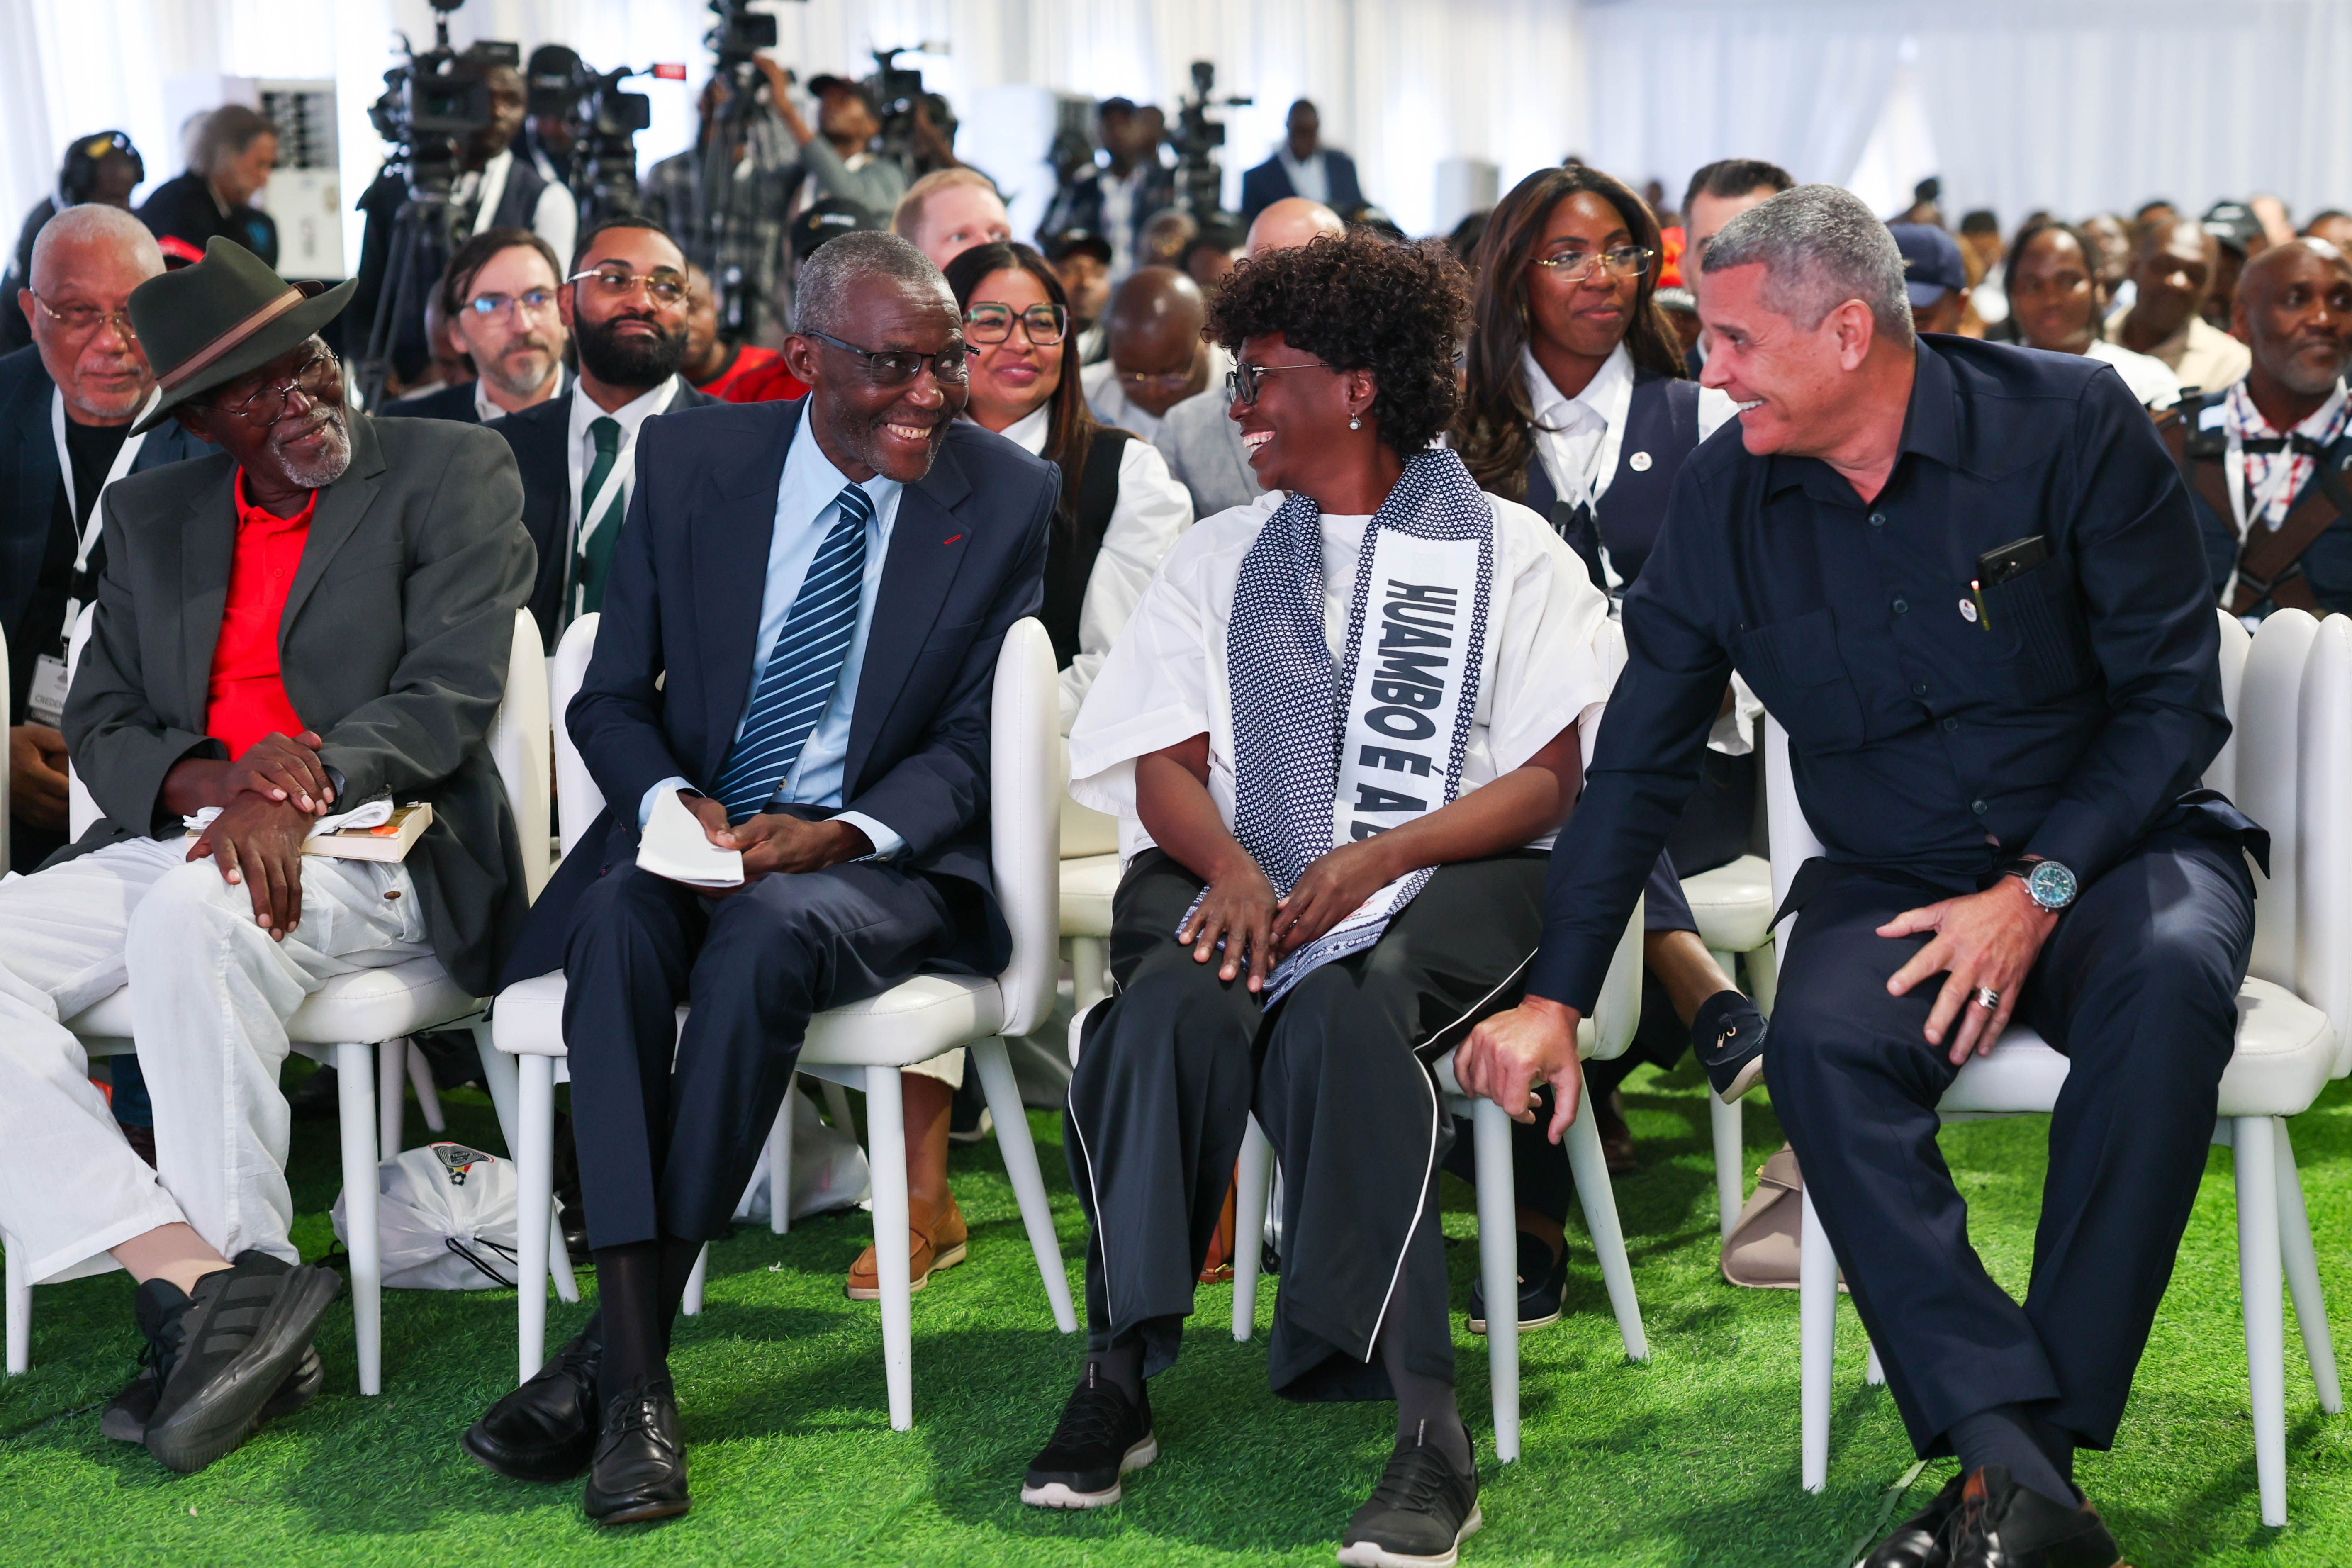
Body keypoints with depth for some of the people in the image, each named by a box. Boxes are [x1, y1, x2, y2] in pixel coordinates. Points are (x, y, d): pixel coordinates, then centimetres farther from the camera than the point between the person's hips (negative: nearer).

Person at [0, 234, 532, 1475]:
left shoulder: (451, 474, 3)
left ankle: (244, 1289, -29)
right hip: (175, 845, 6)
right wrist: (211, 778, -11)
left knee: (194, 916, -37)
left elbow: (449, 697, -7)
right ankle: (192, 1276, -30)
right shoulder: (151, 515, 18)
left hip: (375, 849, -5)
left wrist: (304, 793, -24)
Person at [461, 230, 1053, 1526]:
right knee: (621, 917, -34)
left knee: (767, 932, -36)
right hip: (693, 829, 2)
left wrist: (841, 834, -19)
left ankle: (610, 1352, -28)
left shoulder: (1007, 498, 0)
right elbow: (612, 697, 8)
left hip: (874, 860, -2)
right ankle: (634, 1378, -36)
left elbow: (972, 745, 0)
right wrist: (672, 802, -15)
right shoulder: (691, 460, 4)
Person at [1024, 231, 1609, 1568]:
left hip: (1446, 874, -3)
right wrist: (1231, 868, -12)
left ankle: (1425, 1420, -37)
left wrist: (1375, 859, -15)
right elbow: (1165, 768, 11)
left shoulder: (1512, 552, 11)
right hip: (1244, 876, 3)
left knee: (1336, 1014, -36)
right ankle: (1120, 1380, -29)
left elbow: (1549, 783, 1)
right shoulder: (1220, 558, 22)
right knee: (1181, 997, -32)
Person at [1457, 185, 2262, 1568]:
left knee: (2166, 984, -37)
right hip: (1893, 882, 2)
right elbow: (1640, 766, 8)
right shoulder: (1728, 499, 1)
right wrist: (1558, 999, 3)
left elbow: (2175, 693, -7)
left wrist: (2040, 890, -18)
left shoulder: (2069, 423, -9)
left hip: (2111, 844, -2)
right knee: (1821, 1044, -31)